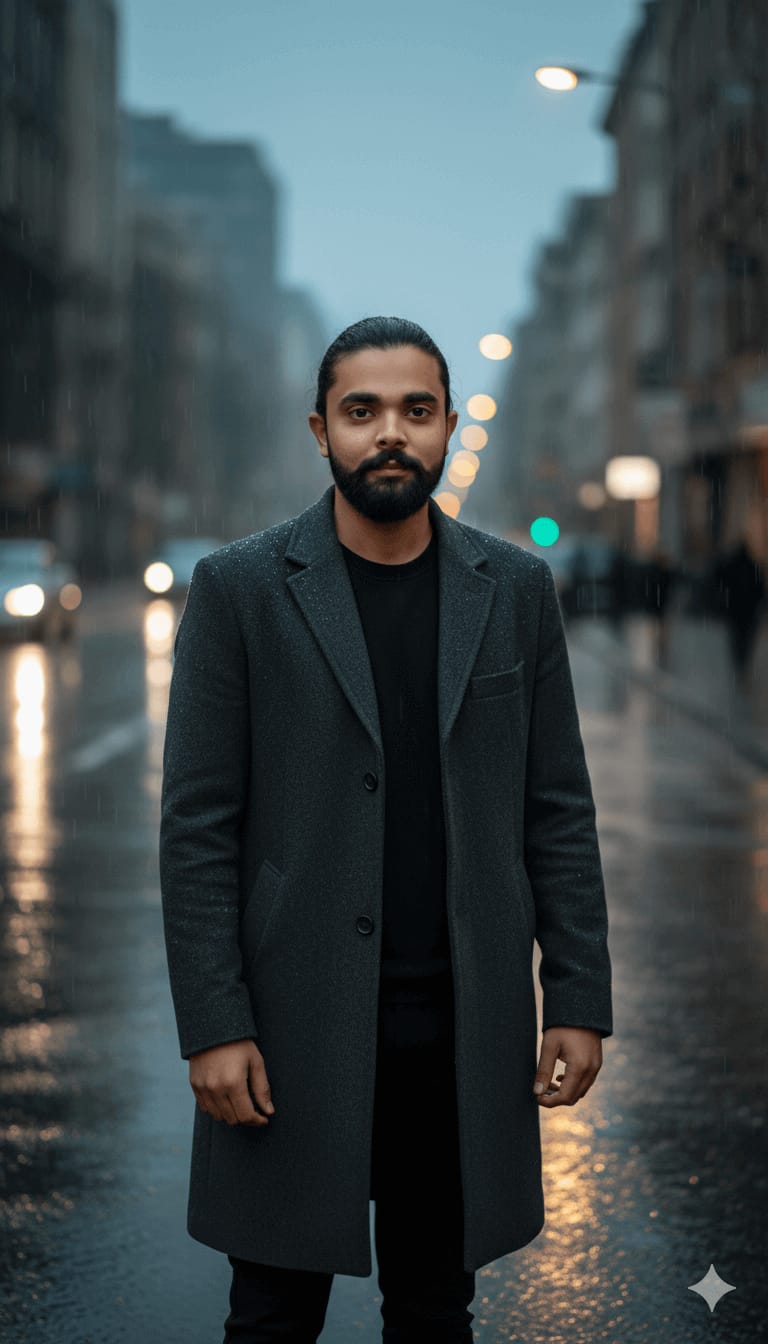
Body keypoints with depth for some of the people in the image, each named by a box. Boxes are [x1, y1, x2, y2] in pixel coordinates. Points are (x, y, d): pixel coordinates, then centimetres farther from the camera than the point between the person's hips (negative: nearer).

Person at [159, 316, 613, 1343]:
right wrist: (212, 1026, -11)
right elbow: (198, 825, -5)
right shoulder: (240, 588, -3)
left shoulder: (515, 588, 5)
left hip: (466, 1022, 2)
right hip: (295, 1019, -2)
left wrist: (580, 1000, 0)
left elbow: (558, 810, 6)